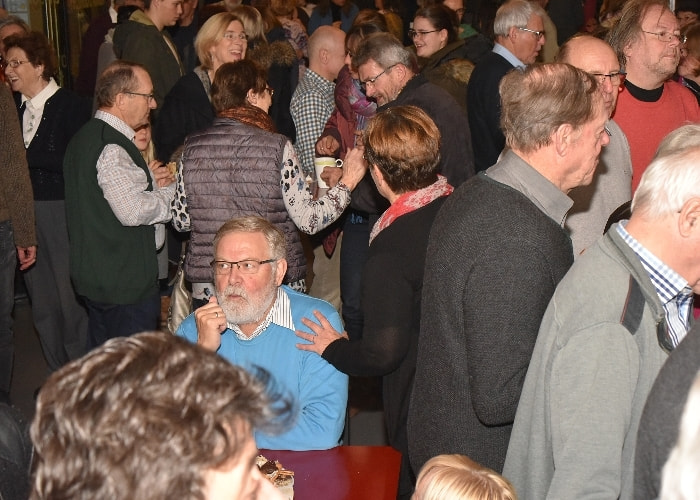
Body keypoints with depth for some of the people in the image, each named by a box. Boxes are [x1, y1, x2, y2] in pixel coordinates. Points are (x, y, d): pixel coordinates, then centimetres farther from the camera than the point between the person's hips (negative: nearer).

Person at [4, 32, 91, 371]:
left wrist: (26, 155, -17)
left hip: (60, 211, -6)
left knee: (70, 294, -1)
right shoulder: (13, 106, 11)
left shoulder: (72, 106, -7)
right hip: (23, 210, 6)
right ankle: (57, 374, 24)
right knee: (40, 297, 12)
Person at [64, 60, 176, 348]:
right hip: (126, 282, -10)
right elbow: (132, 211, -27)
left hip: (93, 277, 10)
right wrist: (170, 191, -11)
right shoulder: (113, 147, -20)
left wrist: (149, 182, 6)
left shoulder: (86, 137, 13)